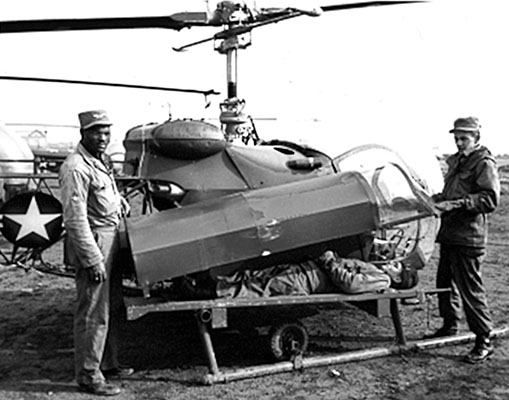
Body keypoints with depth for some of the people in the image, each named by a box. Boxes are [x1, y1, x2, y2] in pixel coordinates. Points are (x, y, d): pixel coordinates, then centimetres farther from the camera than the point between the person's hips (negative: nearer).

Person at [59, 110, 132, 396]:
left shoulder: (101, 161, 13)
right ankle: (88, 375, 10)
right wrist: (92, 259, -23)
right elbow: (75, 219, -22)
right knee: (93, 313, -3)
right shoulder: (76, 168, -18)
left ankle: (107, 363, 33)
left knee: (112, 308, 18)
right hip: (92, 243, -10)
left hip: (111, 240, 10)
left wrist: (119, 200, 14)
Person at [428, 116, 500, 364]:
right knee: (445, 281, 18)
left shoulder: (484, 163, -10)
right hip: (449, 232, 9)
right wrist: (439, 199, 10)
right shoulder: (456, 161, 16)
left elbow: (490, 199, -21)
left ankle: (484, 341, 5)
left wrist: (455, 204, -27)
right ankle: (450, 325, 35)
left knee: (470, 288, -6)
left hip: (468, 237, -9)